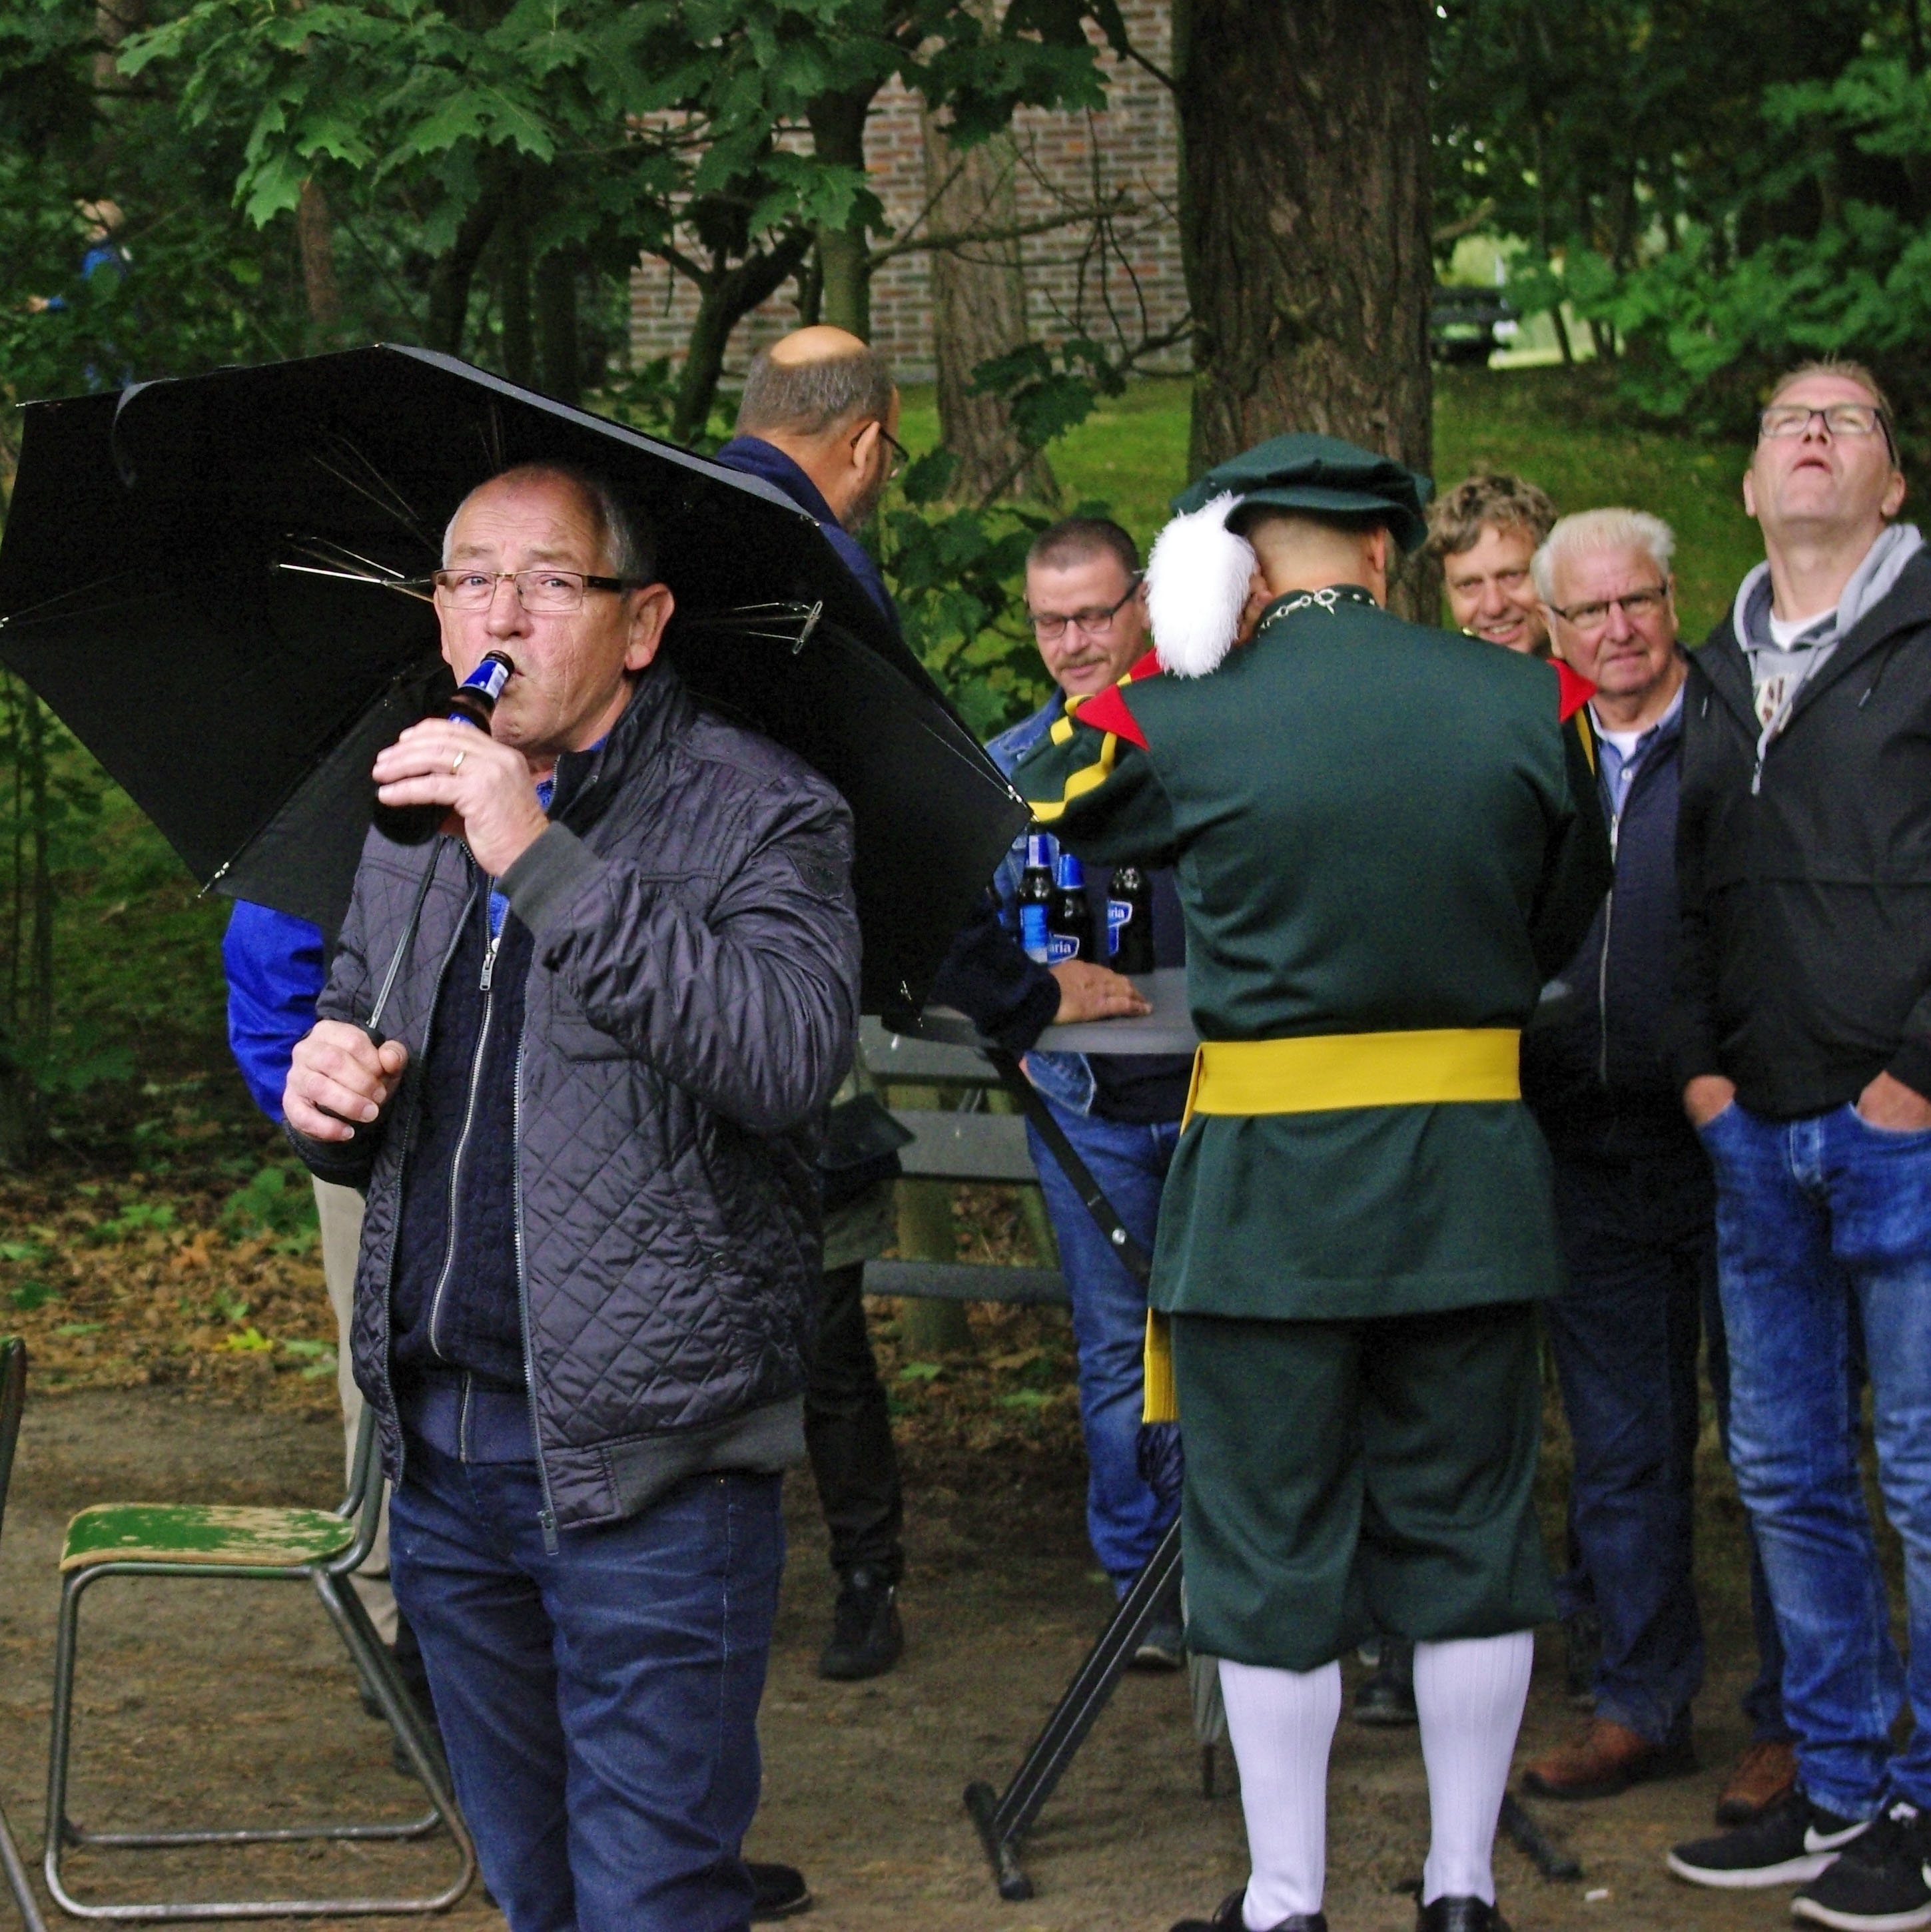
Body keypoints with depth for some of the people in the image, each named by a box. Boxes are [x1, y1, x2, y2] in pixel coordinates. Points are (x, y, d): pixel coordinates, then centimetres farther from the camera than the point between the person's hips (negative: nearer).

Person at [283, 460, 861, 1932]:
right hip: (441, 1449, 7)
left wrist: (544, 864, -27)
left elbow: (792, 1056, -26)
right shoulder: (409, 832, 14)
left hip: (648, 1464, -7)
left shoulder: (759, 816, -7)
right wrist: (327, 1095, -1)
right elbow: (358, 1136, 24)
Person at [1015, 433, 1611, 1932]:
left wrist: (1168, 657, 6)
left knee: (1275, 1548, 7)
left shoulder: (1180, 723, -9)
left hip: (1270, 1187, -2)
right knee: (1466, 1532, 12)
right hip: (1474, 1178, 3)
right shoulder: (1529, 704, -2)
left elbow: (1030, 814, 12)